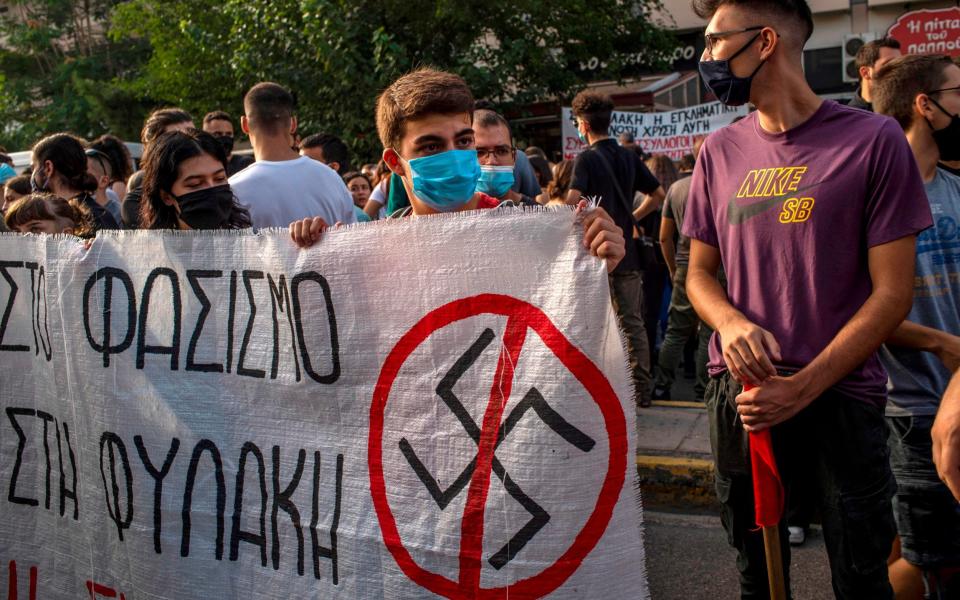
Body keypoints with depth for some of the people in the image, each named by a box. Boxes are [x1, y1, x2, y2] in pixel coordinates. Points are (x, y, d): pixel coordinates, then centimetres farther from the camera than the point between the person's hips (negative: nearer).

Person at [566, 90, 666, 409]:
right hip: (627, 252, 5)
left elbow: (573, 200, -25)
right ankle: (642, 389, 17)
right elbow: (658, 194, 14)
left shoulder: (587, 158, -10)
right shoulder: (629, 156, 8)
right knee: (633, 323, 11)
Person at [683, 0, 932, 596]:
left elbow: (893, 292, -8)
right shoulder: (721, 151, 6)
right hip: (742, 390, 4)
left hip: (842, 395, -4)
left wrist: (804, 388, -16)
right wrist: (731, 323, -10)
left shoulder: (874, 140, -7)